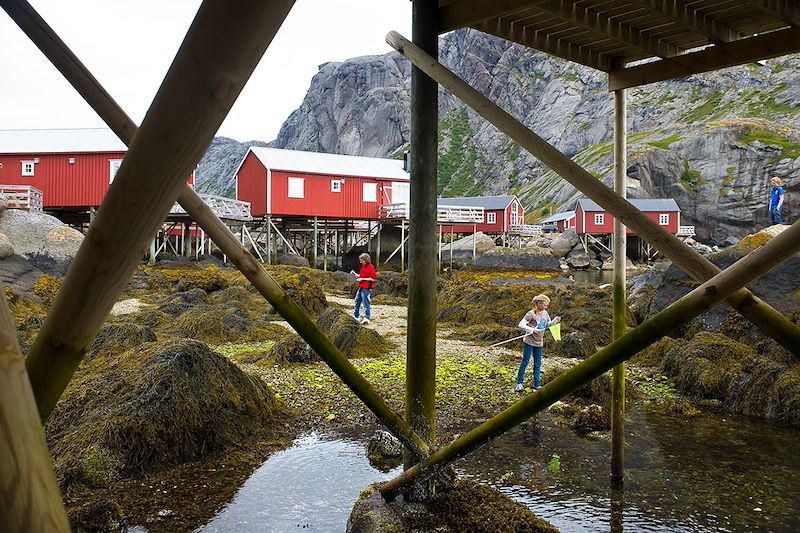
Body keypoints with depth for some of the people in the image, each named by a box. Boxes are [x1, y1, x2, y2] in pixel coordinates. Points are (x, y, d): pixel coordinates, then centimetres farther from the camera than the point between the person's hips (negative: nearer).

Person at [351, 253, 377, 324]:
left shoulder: (370, 267, -14)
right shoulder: (363, 266, 14)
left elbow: (373, 278, -19)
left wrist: (362, 279, -18)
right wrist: (355, 274, 6)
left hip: (366, 288, -10)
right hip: (360, 287, 10)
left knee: (366, 303, -7)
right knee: (357, 301, 17)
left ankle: (367, 318, -5)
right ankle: (355, 316, 28)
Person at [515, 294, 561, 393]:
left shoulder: (545, 313, 2)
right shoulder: (531, 314, -18)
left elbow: (548, 324, 17)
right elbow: (521, 325, -23)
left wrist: (555, 320, -1)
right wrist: (532, 330, -32)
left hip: (539, 343, 6)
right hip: (529, 342, -6)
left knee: (538, 364, 9)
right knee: (525, 362, 3)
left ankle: (537, 385, 16)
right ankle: (519, 383, 15)